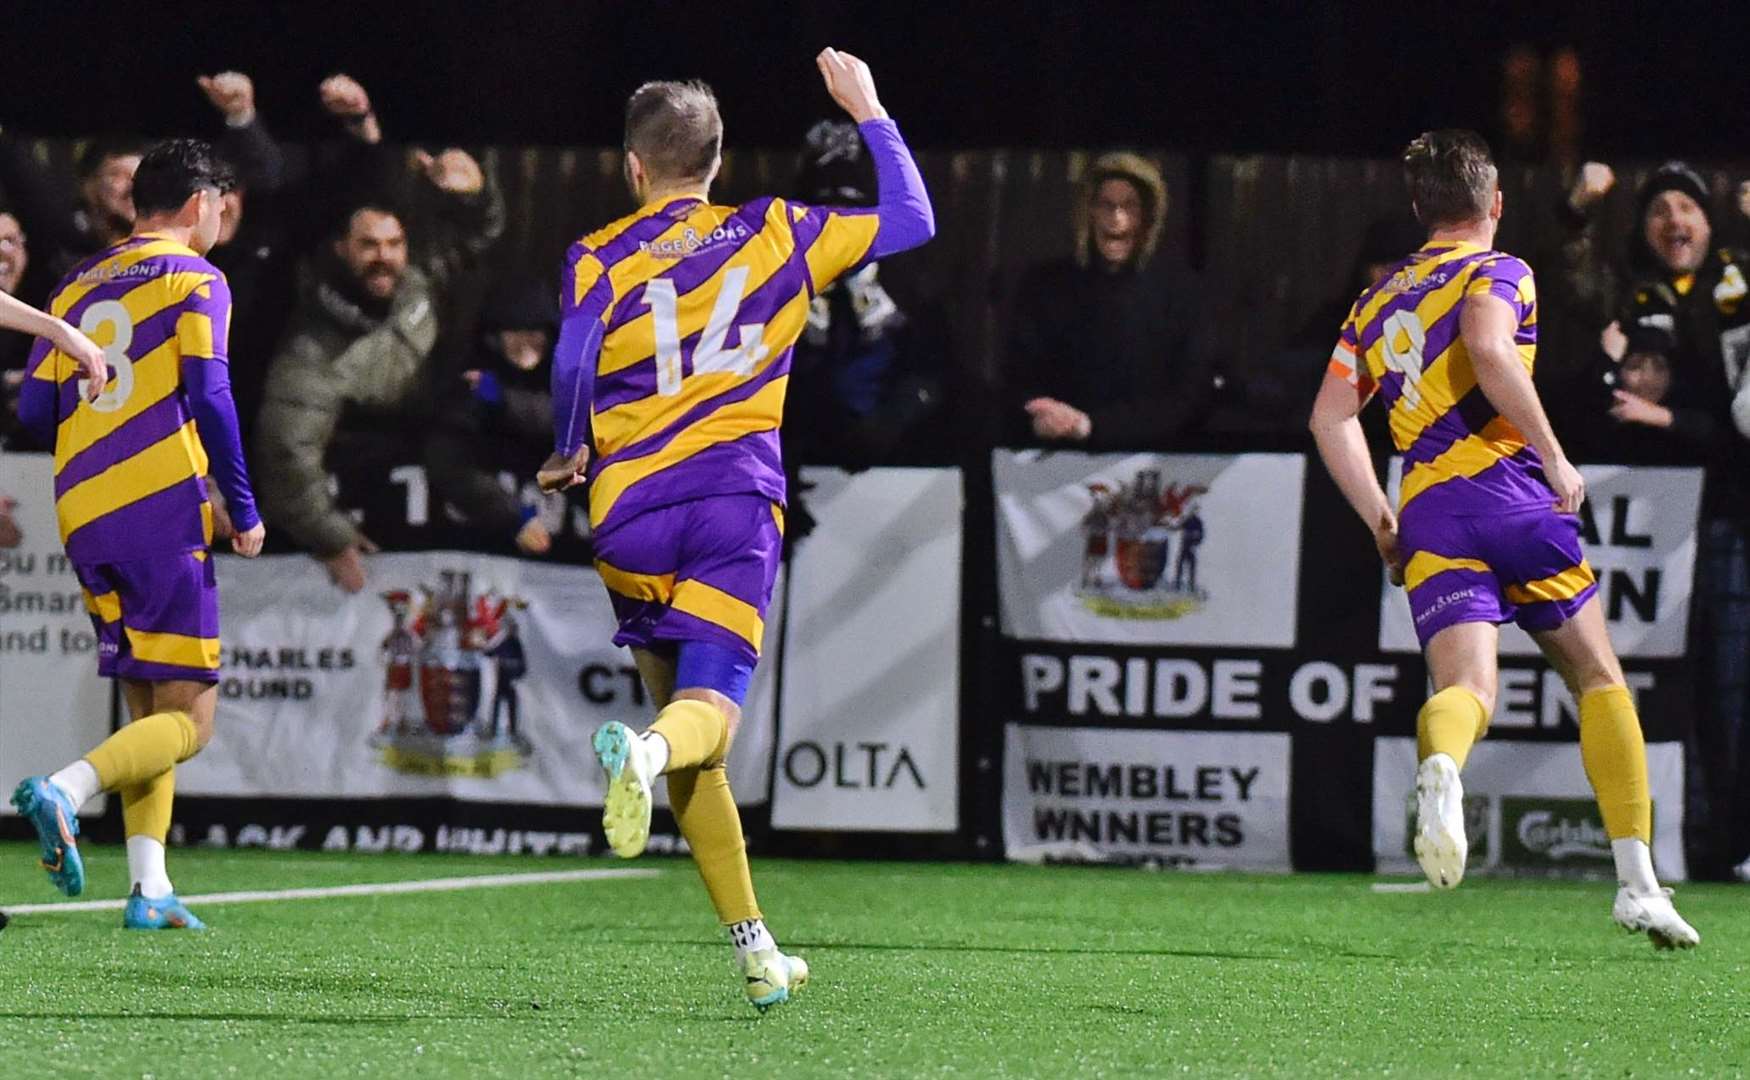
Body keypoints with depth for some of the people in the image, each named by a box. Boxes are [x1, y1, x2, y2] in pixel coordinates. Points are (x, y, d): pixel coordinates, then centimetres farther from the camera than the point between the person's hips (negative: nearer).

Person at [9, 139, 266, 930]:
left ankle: (150, 888, 1)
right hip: (163, 512, -6)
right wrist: (244, 511, -5)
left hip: (83, 516, 6)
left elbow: (35, 409, 11)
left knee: (146, 710, 13)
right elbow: (208, 398, -11)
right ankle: (65, 789, -28)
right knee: (187, 720, -5)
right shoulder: (193, 280, -1)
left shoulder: (79, 285, 15)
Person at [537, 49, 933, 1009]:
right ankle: (645, 751, -49)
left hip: (633, 508, 1)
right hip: (739, 497, -1)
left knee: (678, 705, 12)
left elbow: (573, 366, -9)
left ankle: (755, 949, 11)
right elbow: (911, 222, 18)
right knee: (709, 711, -9)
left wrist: (569, 455, 9)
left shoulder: (599, 259, 5)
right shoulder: (775, 235, 9)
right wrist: (868, 114, 29)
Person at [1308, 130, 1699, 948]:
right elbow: (1487, 351, -16)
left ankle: (1440, 767, -51)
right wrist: (1554, 457, -12)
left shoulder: (1378, 301, 23)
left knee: (1465, 687, -12)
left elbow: (1330, 416, 16)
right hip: (1507, 489, -4)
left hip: (1426, 513, 4)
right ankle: (1638, 883, 1)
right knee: (1599, 678, 9)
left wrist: (1381, 521, 19)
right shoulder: (1497, 273, 5)